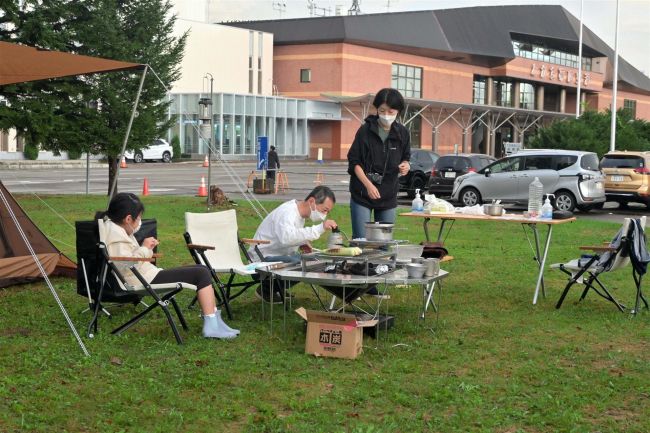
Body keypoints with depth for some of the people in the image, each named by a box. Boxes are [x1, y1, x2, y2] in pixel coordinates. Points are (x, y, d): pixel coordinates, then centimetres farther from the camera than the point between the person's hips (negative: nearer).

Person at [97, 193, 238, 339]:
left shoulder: (119, 229, 17)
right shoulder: (115, 234, -16)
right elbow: (125, 264, -26)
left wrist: (147, 249, 10)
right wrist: (144, 249, -13)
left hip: (149, 273, 12)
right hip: (146, 280, -12)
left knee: (201, 270, 13)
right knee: (202, 274, -13)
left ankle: (215, 318, 8)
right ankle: (211, 326, -16)